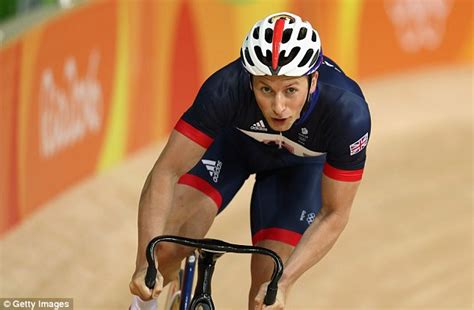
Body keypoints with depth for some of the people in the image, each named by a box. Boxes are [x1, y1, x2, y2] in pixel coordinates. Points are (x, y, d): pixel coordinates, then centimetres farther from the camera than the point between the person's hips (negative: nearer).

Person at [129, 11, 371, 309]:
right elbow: (167, 171, -34)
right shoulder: (226, 89, -41)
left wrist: (282, 283, -39)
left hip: (301, 162, 0)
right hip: (232, 138, 0)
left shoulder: (349, 112, -40)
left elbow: (334, 215, -28)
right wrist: (146, 263, -45)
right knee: (166, 246, -20)